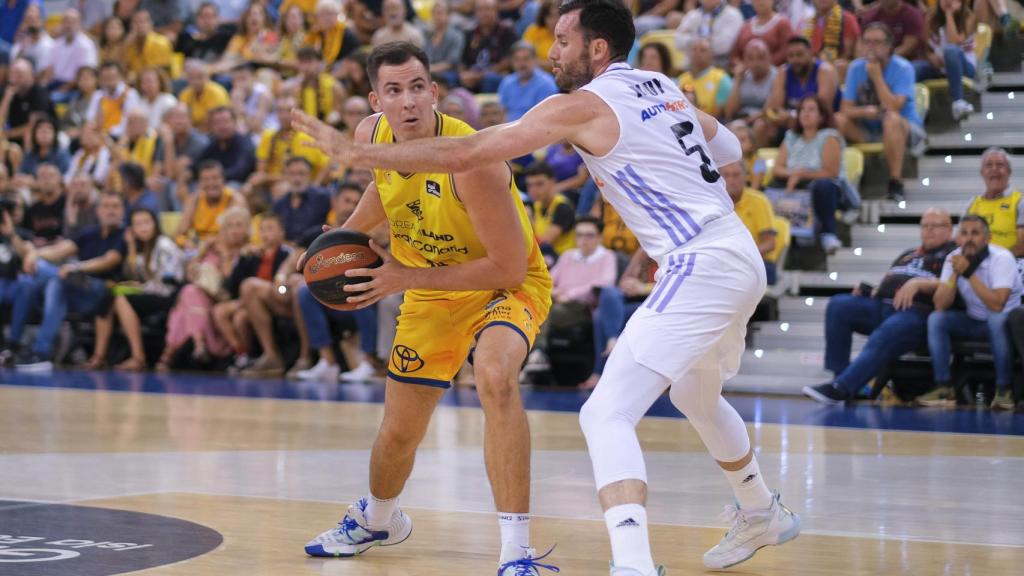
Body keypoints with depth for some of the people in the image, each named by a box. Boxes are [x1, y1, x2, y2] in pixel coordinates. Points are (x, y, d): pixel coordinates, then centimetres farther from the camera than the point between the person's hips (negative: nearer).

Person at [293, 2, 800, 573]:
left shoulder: (583, 105, -8)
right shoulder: (662, 86, 15)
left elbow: (465, 153, -11)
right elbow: (729, 148, 27)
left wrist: (355, 152, -7)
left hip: (702, 265, -9)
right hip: (744, 255, 9)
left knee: (607, 415, -15)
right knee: (696, 395, 33)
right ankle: (762, 515, 53)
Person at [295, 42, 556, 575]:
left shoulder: (470, 160, -34)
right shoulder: (371, 136, -14)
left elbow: (509, 267, -31)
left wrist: (408, 277, -29)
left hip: (509, 284, -6)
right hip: (430, 288, 6)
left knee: (495, 377, -37)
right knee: (399, 432, 15)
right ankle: (377, 518, 50)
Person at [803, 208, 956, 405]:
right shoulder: (908, 255, 34)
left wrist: (918, 284, -20)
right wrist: (867, 291, 10)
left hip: (918, 312, -7)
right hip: (881, 305, 7)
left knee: (882, 339, -36)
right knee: (838, 305, -16)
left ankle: (840, 388, -44)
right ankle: (838, 375, -21)